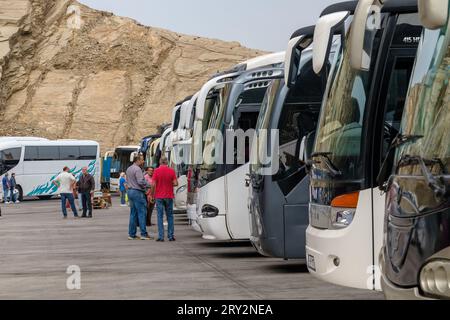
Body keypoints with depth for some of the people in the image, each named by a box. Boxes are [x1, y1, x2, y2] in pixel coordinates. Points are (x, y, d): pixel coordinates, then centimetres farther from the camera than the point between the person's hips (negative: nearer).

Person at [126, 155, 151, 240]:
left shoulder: (129, 169, 16)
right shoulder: (137, 169, -15)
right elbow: (140, 181, -21)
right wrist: (146, 184, -3)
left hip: (130, 191, 9)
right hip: (138, 192, -9)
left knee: (133, 213, 10)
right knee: (142, 213, -6)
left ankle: (131, 234, 10)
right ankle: (143, 234, -7)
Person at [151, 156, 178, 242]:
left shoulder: (157, 171, -7)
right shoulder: (171, 171, -3)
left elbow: (153, 185, -9)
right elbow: (176, 183, -6)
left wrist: (152, 194, 3)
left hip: (159, 196, -1)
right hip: (169, 196, 1)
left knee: (160, 216, 2)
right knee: (170, 216, 11)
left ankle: (161, 236, -2)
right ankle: (171, 236, 9)